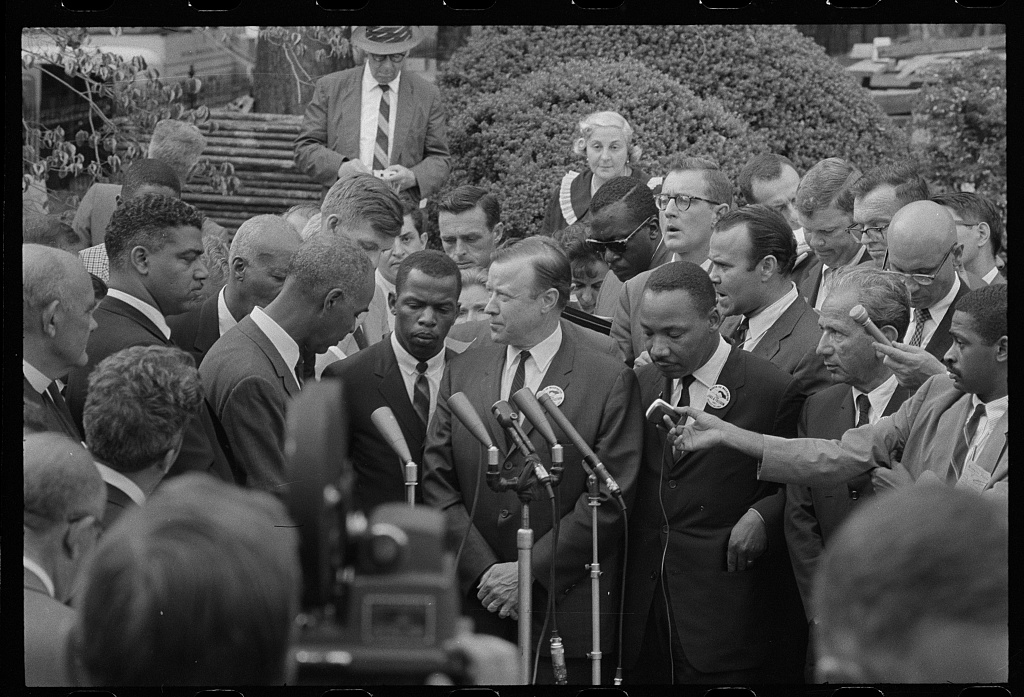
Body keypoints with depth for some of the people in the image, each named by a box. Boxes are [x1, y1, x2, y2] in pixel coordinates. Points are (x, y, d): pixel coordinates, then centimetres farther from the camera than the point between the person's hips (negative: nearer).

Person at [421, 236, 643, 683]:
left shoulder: (610, 381, -3)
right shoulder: (462, 372, 8)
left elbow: (610, 499, -8)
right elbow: (437, 482, 4)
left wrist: (531, 571, -12)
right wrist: (484, 570, -7)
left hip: (567, 611, -3)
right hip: (474, 603, 3)